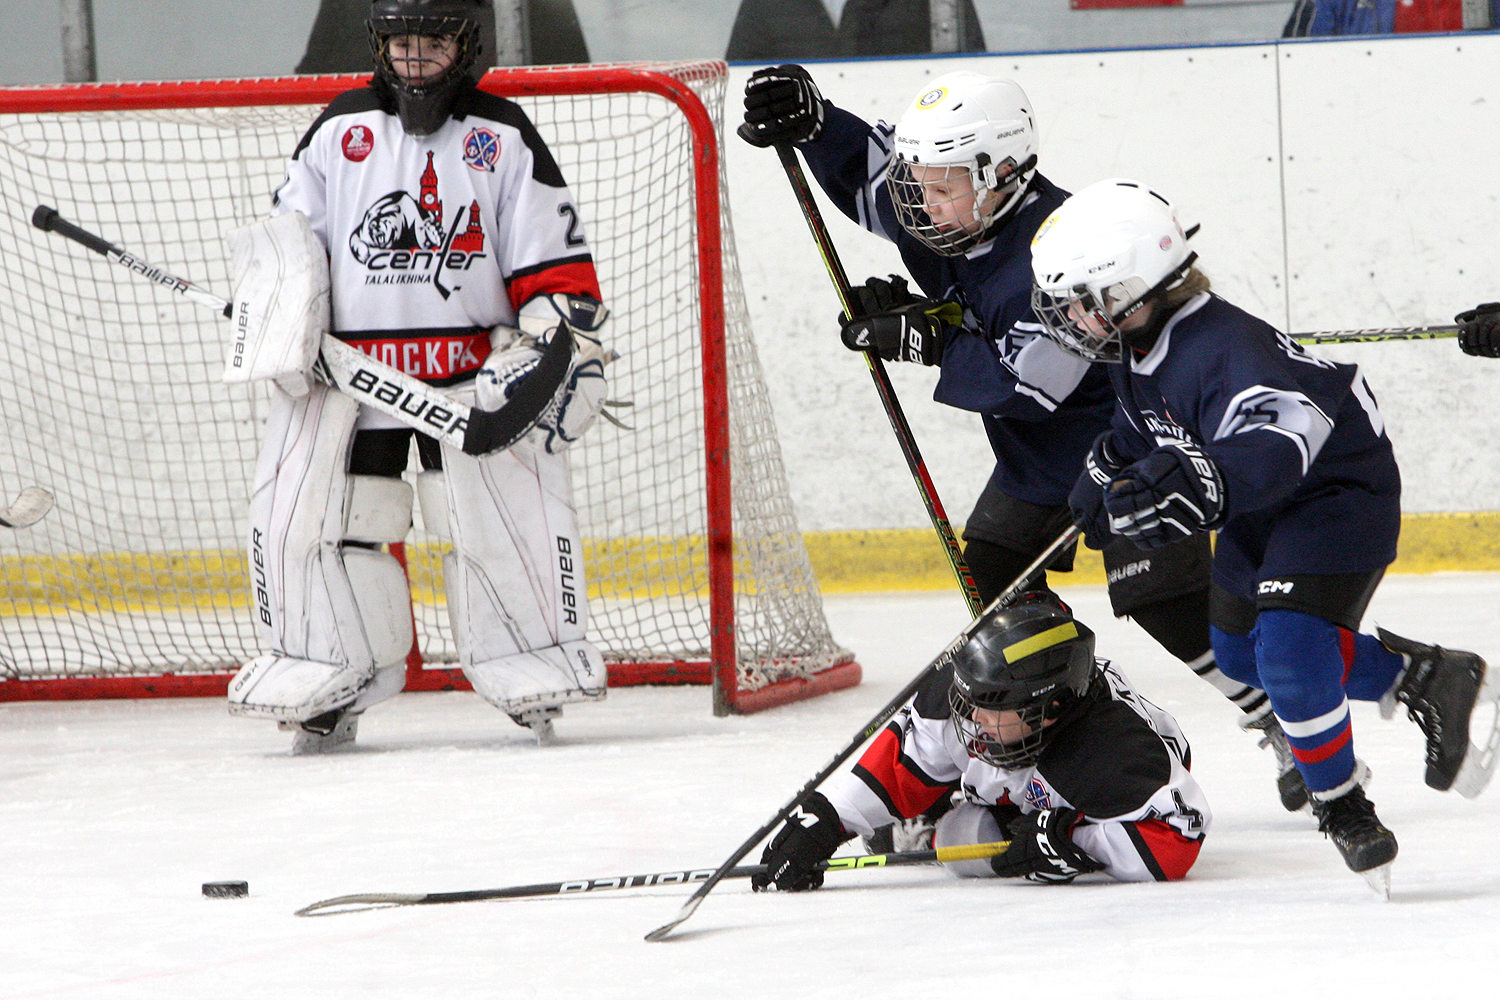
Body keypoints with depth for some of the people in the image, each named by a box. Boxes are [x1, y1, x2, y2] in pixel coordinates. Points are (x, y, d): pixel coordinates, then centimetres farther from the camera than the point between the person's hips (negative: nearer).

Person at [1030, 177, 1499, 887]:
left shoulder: (1221, 353, -36)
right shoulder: (1136, 349, -5)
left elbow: (1276, 440, -52)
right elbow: (1141, 429, 18)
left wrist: (1209, 484, -67)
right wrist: (1107, 471, 4)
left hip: (1338, 490, -11)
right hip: (1260, 510, 11)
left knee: (1290, 649, -25)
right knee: (1239, 652, 20)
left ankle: (1341, 802, -3)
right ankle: (1425, 679, 32)